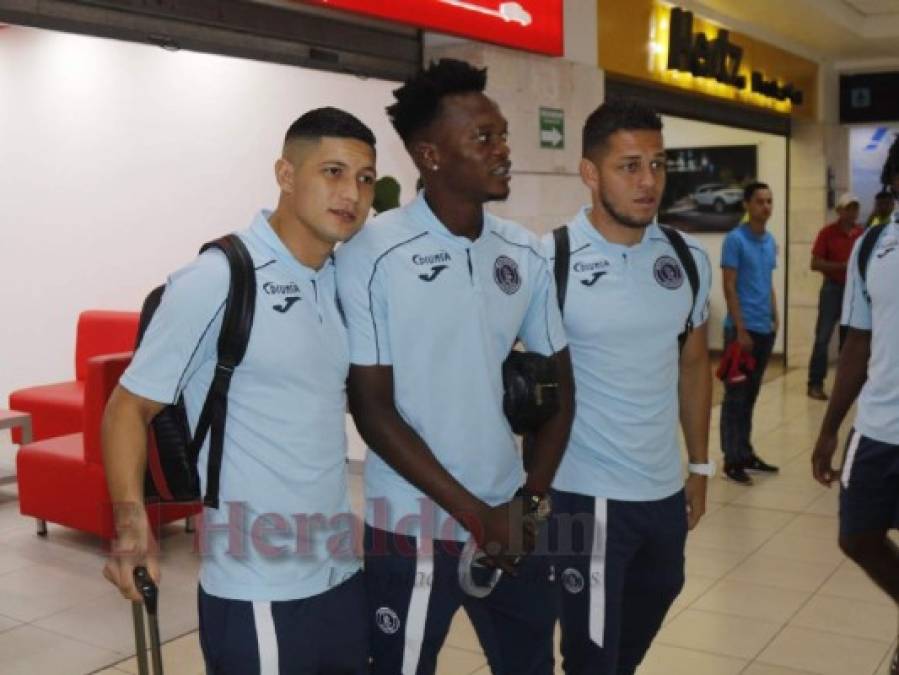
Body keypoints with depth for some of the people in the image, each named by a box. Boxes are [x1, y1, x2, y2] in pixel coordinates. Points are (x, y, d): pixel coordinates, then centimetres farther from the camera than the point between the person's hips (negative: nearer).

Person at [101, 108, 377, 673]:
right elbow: (130, 407, -10)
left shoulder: (348, 281, 6)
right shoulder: (215, 281, -14)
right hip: (258, 594, -6)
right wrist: (132, 519, -25)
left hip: (344, 575, 7)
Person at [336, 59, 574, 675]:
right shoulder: (372, 256, -13)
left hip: (515, 525, 4)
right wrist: (474, 512, -11)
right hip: (412, 530, -4)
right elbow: (372, 409, -12)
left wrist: (530, 500, -2)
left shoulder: (528, 255, 1)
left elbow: (557, 385, 8)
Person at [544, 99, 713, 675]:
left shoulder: (689, 259, 2)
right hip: (588, 493, -5)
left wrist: (701, 465, 14)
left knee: (655, 598, 25)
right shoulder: (549, 261, -14)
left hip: (666, 487, 6)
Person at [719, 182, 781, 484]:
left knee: (751, 395, 14)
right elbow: (729, 287, -13)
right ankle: (732, 460, 5)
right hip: (742, 329, -7)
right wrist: (740, 330, -16)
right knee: (735, 396, -1)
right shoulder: (735, 239, -11)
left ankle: (746, 453, 23)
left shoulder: (770, 241, 11)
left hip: (765, 329, 7)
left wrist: (774, 320, 13)